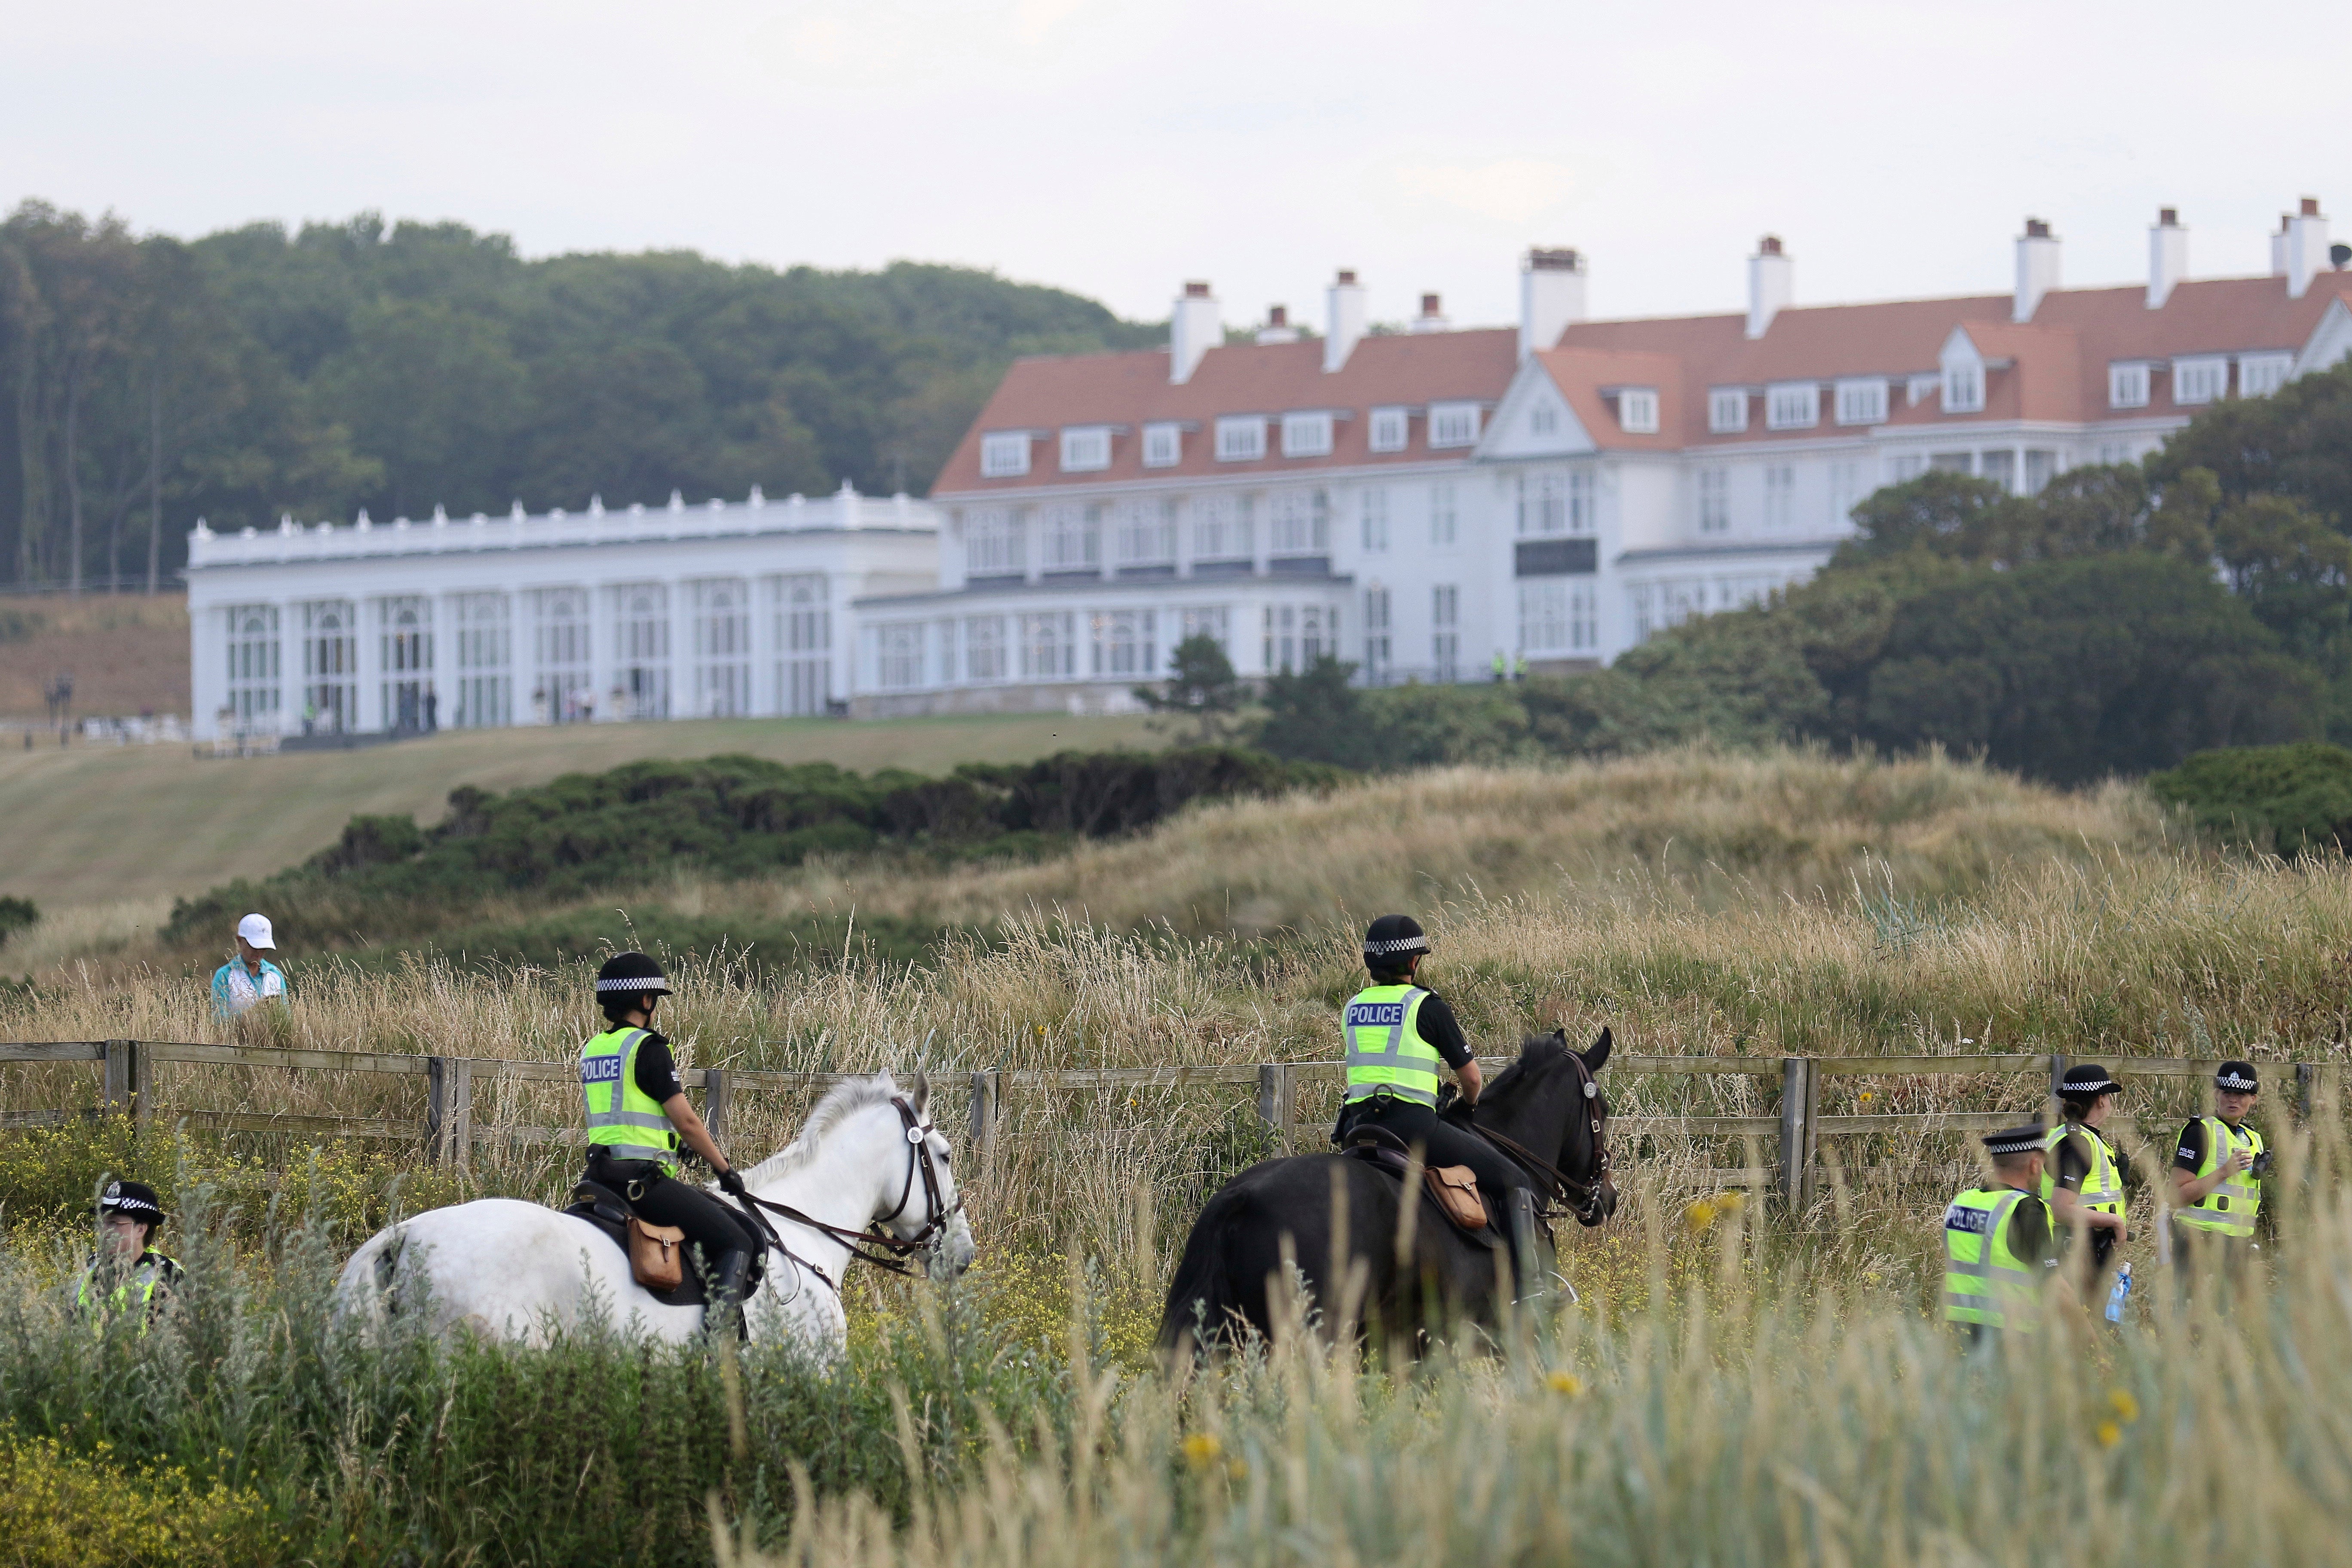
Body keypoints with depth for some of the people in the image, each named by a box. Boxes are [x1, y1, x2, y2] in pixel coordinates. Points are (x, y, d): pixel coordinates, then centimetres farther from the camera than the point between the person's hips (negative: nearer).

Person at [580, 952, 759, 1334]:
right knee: (738, 1243, -5)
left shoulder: (591, 1050, 15)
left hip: (601, 1173, 9)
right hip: (645, 1177, -9)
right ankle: (722, 1324, -24)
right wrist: (724, 1169, 2)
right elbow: (686, 1121, -11)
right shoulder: (649, 1048, -10)